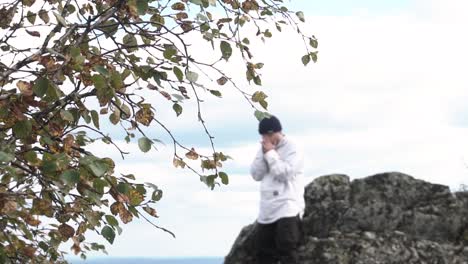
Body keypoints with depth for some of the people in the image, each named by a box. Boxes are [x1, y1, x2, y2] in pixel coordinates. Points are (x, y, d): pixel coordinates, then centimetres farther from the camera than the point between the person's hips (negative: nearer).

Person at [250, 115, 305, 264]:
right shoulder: (264, 149, 16)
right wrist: (264, 154, -4)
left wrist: (271, 153, -11)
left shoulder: (291, 149, -4)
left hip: (287, 209, -7)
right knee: (263, 250, 9)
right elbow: (256, 174, 7)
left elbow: (284, 173, -16)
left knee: (286, 249, -13)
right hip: (266, 210, 7)